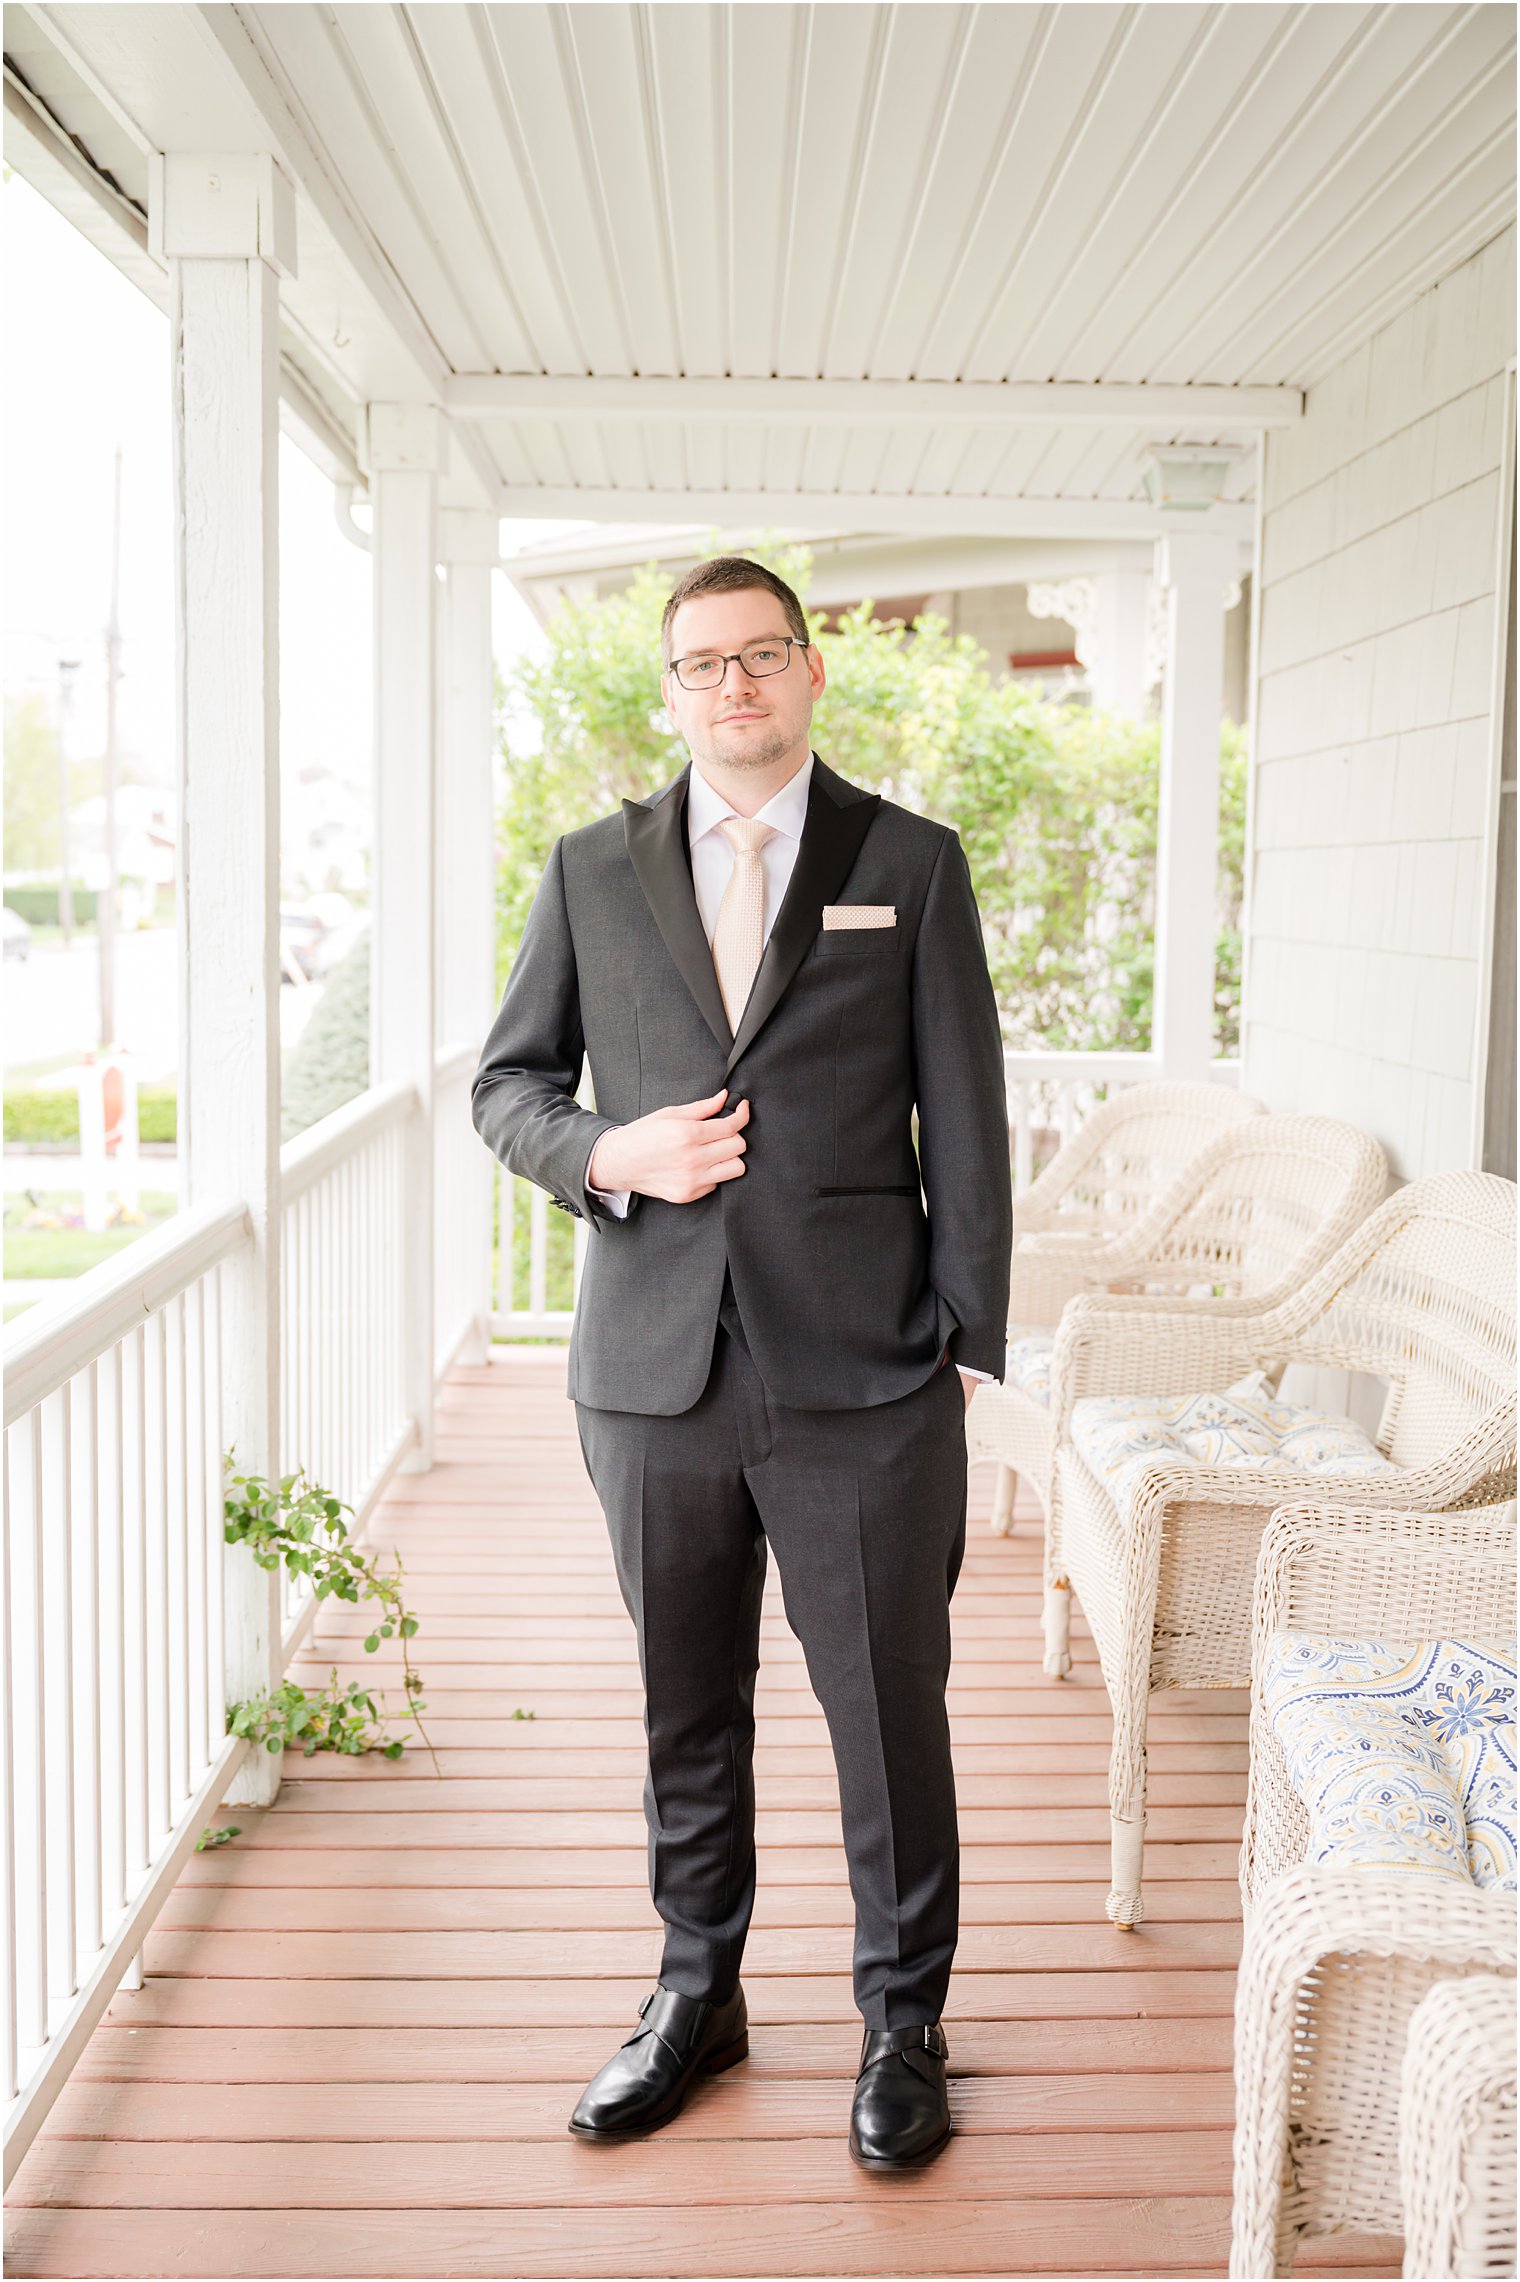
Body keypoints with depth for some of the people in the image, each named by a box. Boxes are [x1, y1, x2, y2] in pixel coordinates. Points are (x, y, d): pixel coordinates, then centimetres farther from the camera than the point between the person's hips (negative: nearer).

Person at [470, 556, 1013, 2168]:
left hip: (864, 1380, -1)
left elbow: (963, 1124, 3)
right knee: (685, 1709, 15)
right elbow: (505, 1083, 12)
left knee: (889, 1712, 7)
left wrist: (968, 1344, -2)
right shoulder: (590, 871, 8)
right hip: (654, 1371, 2)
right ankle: (696, 1993, 35)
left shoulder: (913, 866, 4)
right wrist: (608, 1154, -9)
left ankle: (902, 2019, 28)